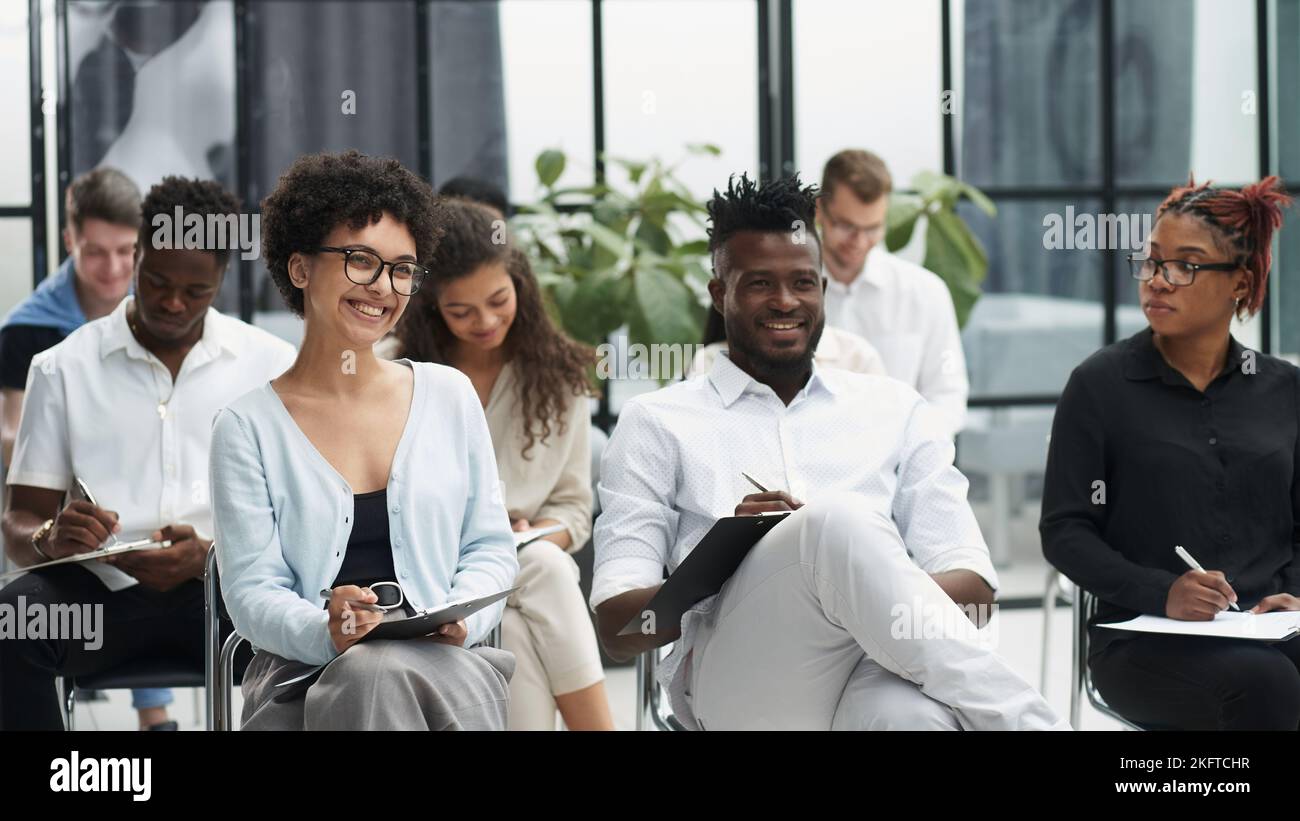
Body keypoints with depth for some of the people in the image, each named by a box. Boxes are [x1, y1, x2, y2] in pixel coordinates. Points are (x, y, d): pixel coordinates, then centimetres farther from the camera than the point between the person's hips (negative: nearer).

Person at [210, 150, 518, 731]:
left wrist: (462, 617, -9)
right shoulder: (247, 429, 5)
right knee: (371, 671, -38)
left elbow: (491, 548, 14)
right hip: (305, 678, -2)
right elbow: (252, 592, -1)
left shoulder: (449, 396, 13)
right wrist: (327, 633, -22)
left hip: (447, 663, 2)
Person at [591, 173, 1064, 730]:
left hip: (878, 669, 1)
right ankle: (1025, 723, -33)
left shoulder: (895, 411, 24)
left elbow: (973, 588, 14)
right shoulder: (657, 423, 18)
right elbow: (616, 628, 9)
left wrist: (872, 590, -9)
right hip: (739, 679, 0)